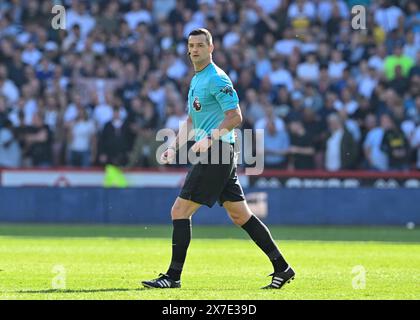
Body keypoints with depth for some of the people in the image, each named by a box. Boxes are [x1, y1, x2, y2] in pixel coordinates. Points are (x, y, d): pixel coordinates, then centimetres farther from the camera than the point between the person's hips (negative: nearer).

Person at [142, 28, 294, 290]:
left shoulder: (217, 79, -11)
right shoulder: (196, 79, 19)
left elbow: (236, 117, -17)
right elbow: (192, 120, 27)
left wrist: (210, 138, -26)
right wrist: (174, 147, 16)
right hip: (217, 155, 10)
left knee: (180, 211, -9)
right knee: (240, 215, 10)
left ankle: (173, 276, -5)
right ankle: (282, 268, 12)